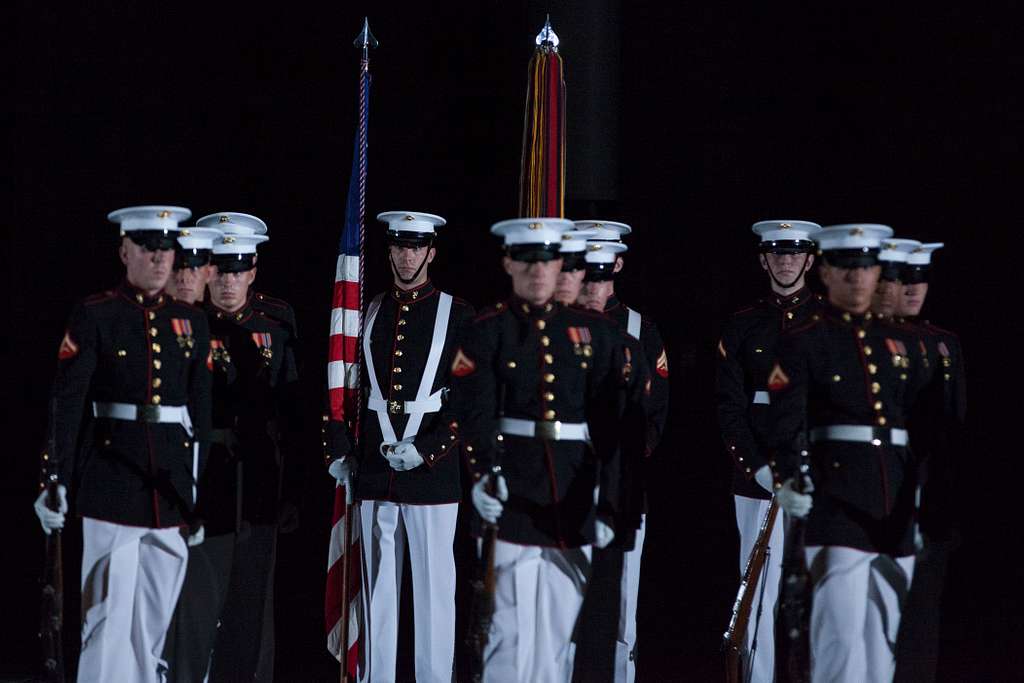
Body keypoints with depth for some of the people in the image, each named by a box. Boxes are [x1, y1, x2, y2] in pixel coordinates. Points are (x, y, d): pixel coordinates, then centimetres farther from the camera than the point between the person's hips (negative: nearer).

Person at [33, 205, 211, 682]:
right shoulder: (94, 317, -2)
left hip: (173, 489, 4)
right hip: (111, 489, -4)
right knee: (109, 617, -6)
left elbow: (202, 410, 12)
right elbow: (66, 403, -6)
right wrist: (56, 480, -13)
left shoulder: (191, 322, 11)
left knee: (155, 622, 9)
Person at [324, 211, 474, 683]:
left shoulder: (457, 315, -1)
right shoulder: (369, 313, 10)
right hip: (374, 469, 3)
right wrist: (341, 449, 4)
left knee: (434, 586, 0)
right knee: (377, 586, 7)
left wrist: (426, 450, -14)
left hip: (433, 471, -3)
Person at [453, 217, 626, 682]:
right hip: (512, 491, -3)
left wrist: (608, 502, -2)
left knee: (560, 626, 7)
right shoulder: (487, 332, 1)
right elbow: (475, 411, -13)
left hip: (573, 499, 3)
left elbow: (611, 422, 5)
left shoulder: (592, 331, 9)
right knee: (514, 623, -8)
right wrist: (484, 474, -31)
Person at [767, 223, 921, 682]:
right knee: (842, 630, -13)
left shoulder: (898, 342, 17)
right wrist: (786, 480, -28)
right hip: (835, 501, -6)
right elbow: (786, 421, -12)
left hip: (897, 506, 6)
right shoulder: (802, 343, 0)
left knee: (886, 630, 9)